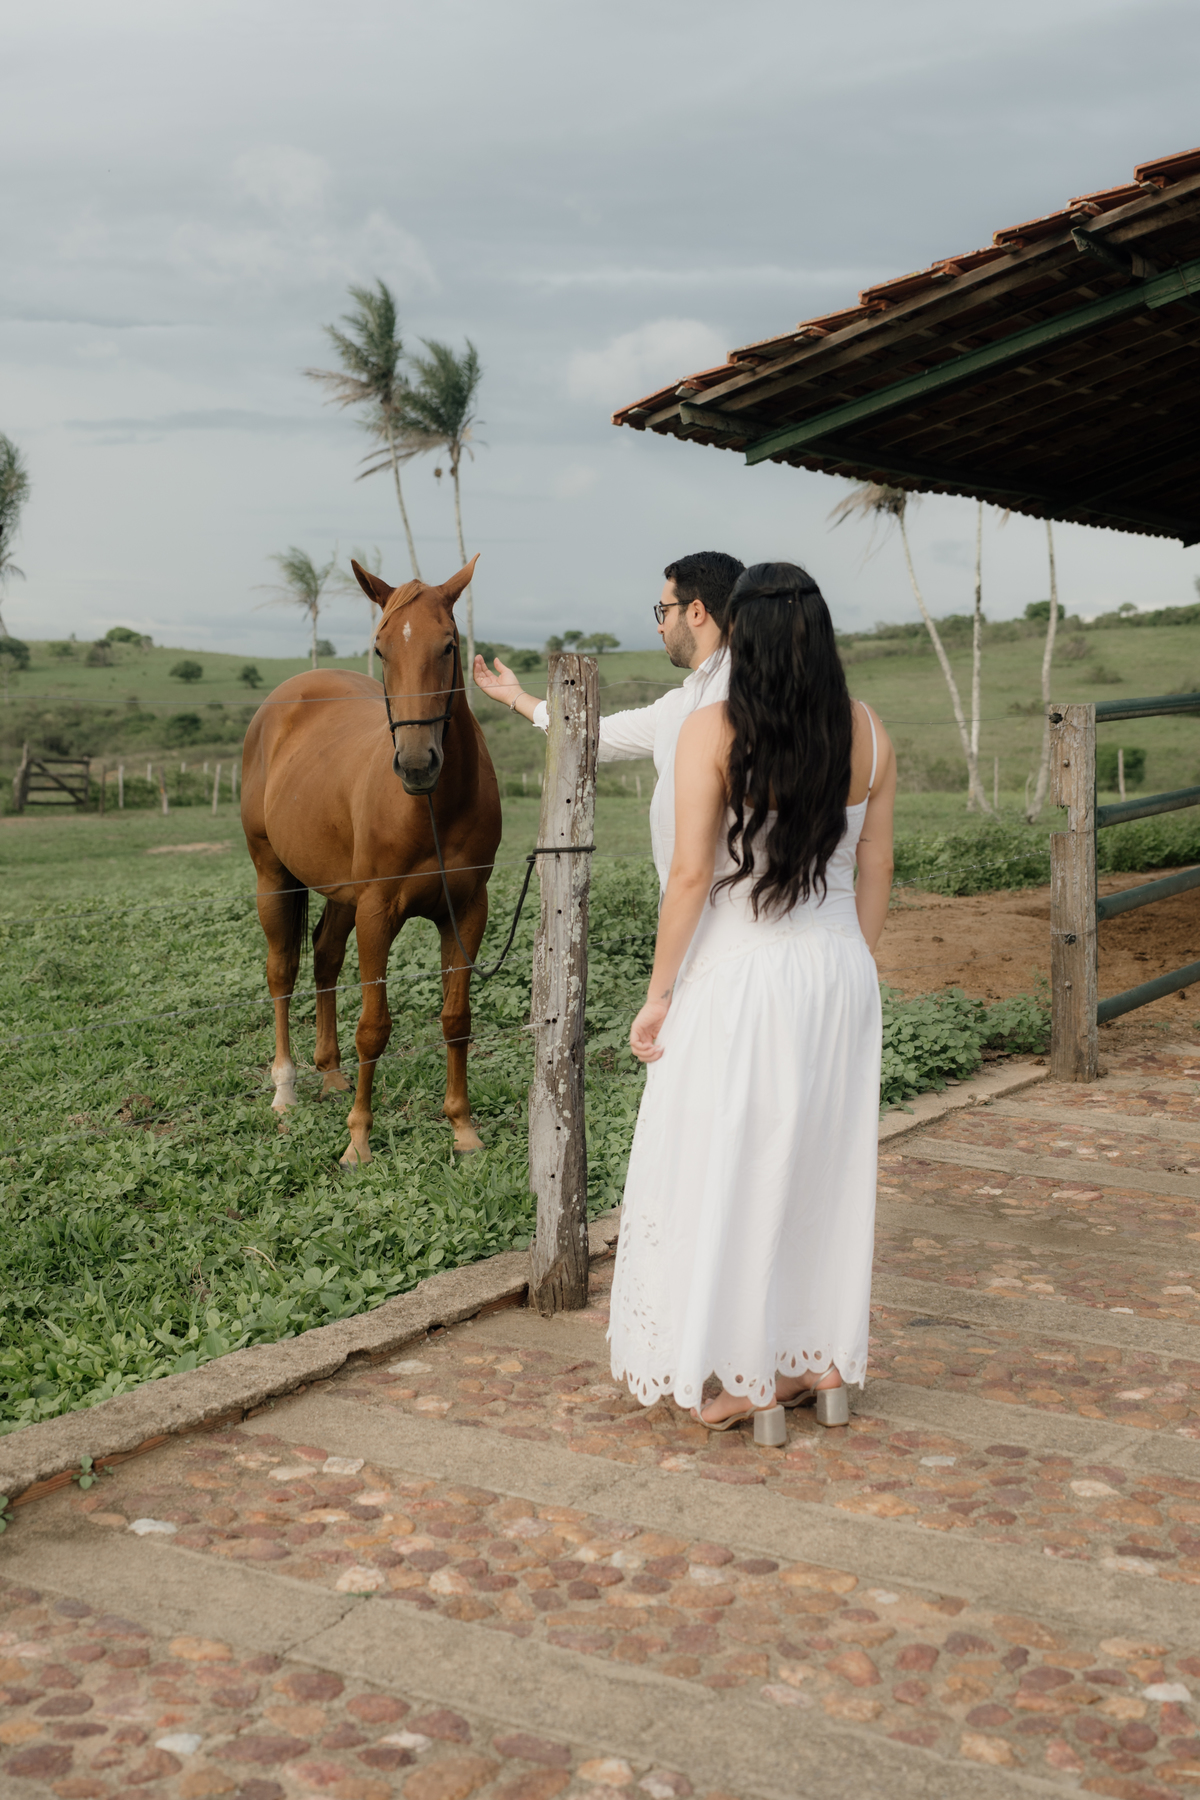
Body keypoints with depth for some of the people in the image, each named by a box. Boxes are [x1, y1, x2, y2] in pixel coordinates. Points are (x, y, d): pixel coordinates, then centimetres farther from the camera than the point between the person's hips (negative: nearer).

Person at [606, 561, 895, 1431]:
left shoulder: (712, 731, -13)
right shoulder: (868, 732, 0)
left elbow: (691, 874, -14)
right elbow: (876, 872, 5)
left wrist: (659, 993, -6)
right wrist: (849, 973, 16)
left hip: (737, 978, -4)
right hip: (837, 975, 5)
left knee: (730, 1171, 9)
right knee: (827, 1167, 17)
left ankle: (753, 1372, 17)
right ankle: (826, 1359, 28)